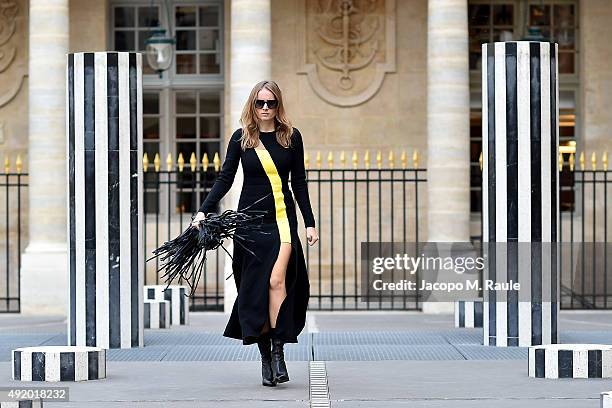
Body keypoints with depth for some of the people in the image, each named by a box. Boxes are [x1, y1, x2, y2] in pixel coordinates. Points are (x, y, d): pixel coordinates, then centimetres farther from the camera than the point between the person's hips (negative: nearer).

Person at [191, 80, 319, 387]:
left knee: (276, 280, -17)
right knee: (254, 288, 0)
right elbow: (225, 179, 4)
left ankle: (278, 351, -13)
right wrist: (204, 212, -8)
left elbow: (299, 183, 9)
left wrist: (309, 223, 7)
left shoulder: (291, 137, 5)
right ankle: (265, 357, 6)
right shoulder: (241, 138, 4)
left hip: (283, 220, -1)